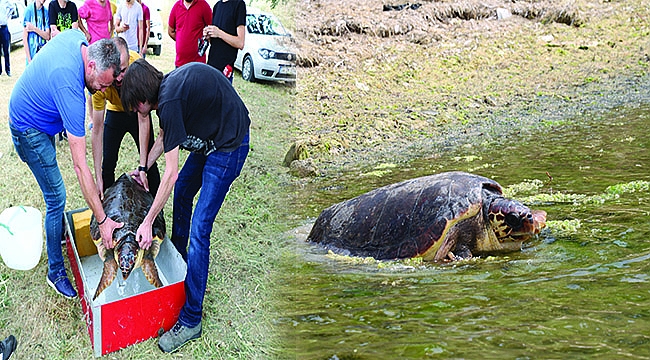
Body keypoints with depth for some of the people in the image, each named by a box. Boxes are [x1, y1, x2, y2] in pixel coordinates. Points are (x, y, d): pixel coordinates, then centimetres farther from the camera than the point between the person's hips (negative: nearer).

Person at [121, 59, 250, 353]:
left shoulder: (170, 101, -26)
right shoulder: (168, 84, 2)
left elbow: (170, 173, -24)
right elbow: (164, 137, 21)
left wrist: (147, 222, -18)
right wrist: (143, 169, 21)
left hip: (228, 146, -10)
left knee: (199, 229, -10)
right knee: (182, 193, 27)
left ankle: (191, 320, -2)